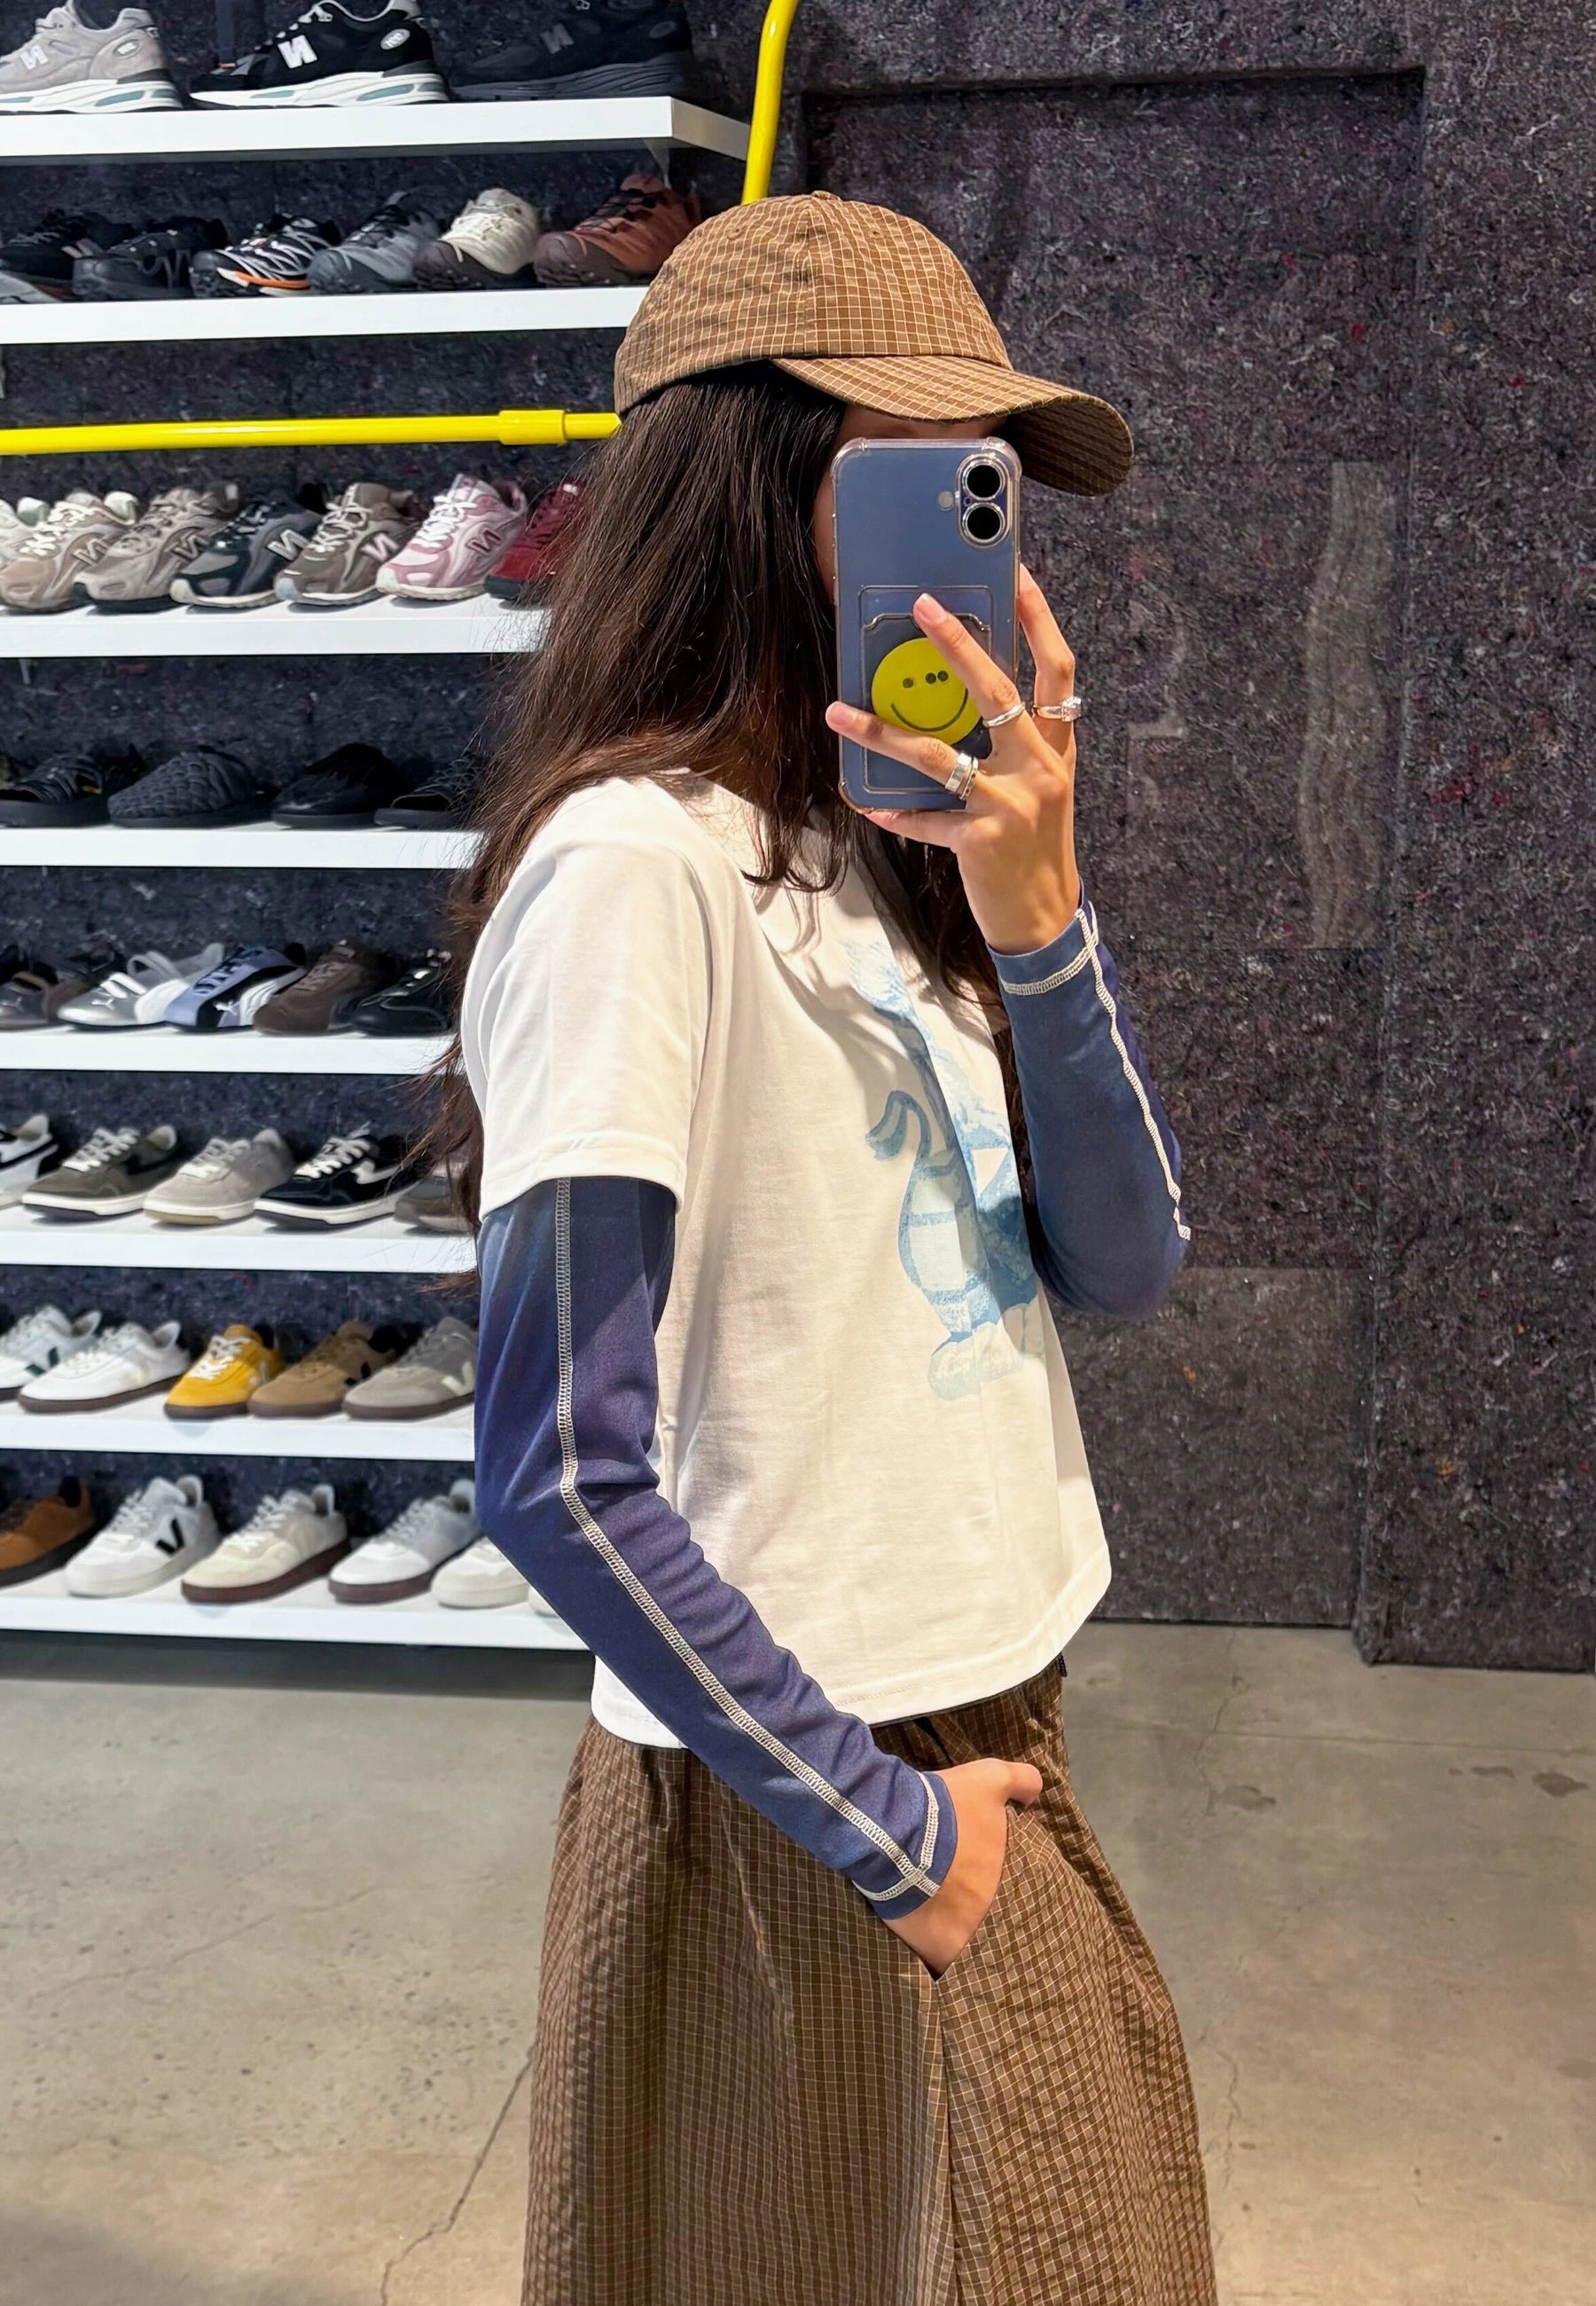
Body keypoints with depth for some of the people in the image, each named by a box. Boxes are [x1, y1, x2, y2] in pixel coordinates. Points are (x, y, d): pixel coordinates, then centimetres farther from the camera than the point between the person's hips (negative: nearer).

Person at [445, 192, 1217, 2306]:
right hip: (800, 1806, -8)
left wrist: (1035, 914, -16)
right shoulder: (634, 861, -20)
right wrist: (883, 1830, -15)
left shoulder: (888, 851, 5)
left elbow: (1123, 1264, -1)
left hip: (987, 1740, 8)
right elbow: (562, 1472, -23)